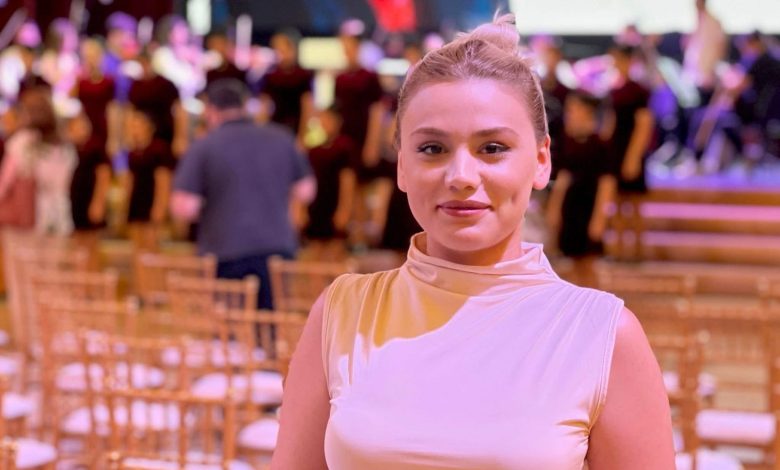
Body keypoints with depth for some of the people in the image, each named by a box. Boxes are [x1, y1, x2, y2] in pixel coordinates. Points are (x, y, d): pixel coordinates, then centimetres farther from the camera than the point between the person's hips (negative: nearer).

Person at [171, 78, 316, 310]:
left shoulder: (203, 147, -4)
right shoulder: (281, 139, 6)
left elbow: (184, 208, -10)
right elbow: (305, 192, 12)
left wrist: (206, 208, 11)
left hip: (225, 255, -3)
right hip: (278, 249, 3)